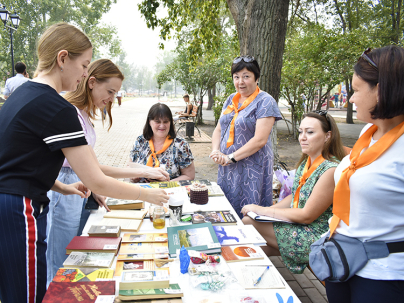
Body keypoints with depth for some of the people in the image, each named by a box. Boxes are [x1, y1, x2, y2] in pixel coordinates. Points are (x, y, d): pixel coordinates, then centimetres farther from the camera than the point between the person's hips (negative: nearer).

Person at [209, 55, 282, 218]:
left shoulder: (265, 102, -9)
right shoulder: (231, 99, 12)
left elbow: (260, 140, -18)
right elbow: (218, 129, 14)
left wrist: (231, 157, -19)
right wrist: (216, 151, -6)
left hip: (251, 168, -6)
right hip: (227, 168, 7)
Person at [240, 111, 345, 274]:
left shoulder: (331, 170, -23)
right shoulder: (306, 163, 5)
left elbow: (306, 216, -22)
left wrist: (263, 211, -16)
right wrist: (268, 209, -1)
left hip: (316, 239, -8)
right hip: (297, 224, 8)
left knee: (248, 223, -11)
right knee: (246, 220, -5)